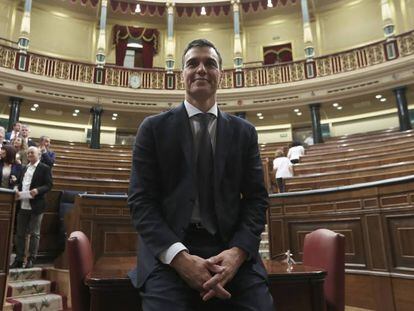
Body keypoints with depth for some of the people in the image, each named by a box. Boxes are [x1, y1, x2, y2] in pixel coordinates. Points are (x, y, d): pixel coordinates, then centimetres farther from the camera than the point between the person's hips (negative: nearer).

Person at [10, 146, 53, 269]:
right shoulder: (25, 168, 18)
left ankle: (31, 259, 10)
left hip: (36, 206, -6)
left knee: (34, 233, 2)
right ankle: (19, 259, 18)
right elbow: (20, 183, 22)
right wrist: (18, 191, 1)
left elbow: (49, 184, -8)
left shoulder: (44, 168, -2)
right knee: (20, 233, 10)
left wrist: (38, 190, -24)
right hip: (23, 205, 6)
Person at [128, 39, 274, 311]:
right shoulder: (154, 128, 5)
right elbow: (141, 200, -1)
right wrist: (179, 256, -16)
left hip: (231, 250, 2)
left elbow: (256, 198, 6)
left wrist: (238, 251, -12)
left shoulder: (244, 132, 11)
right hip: (168, 251, -1)